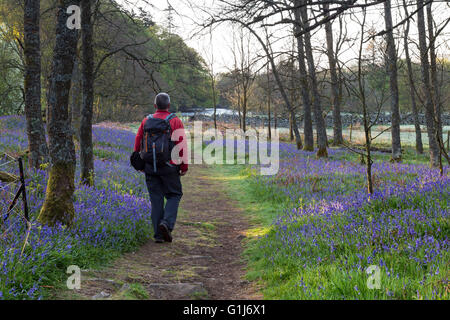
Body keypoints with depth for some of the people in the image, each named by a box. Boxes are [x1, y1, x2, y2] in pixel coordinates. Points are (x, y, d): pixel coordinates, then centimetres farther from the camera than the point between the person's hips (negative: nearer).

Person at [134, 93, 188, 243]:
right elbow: (182, 145, -11)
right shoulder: (175, 122, -5)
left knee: (156, 199, 8)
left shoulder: (146, 121, 6)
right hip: (168, 167, -3)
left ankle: (159, 235, 6)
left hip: (150, 167, 3)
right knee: (174, 195, 12)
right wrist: (184, 166, -5)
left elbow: (138, 142, 6)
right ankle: (167, 223, -11)